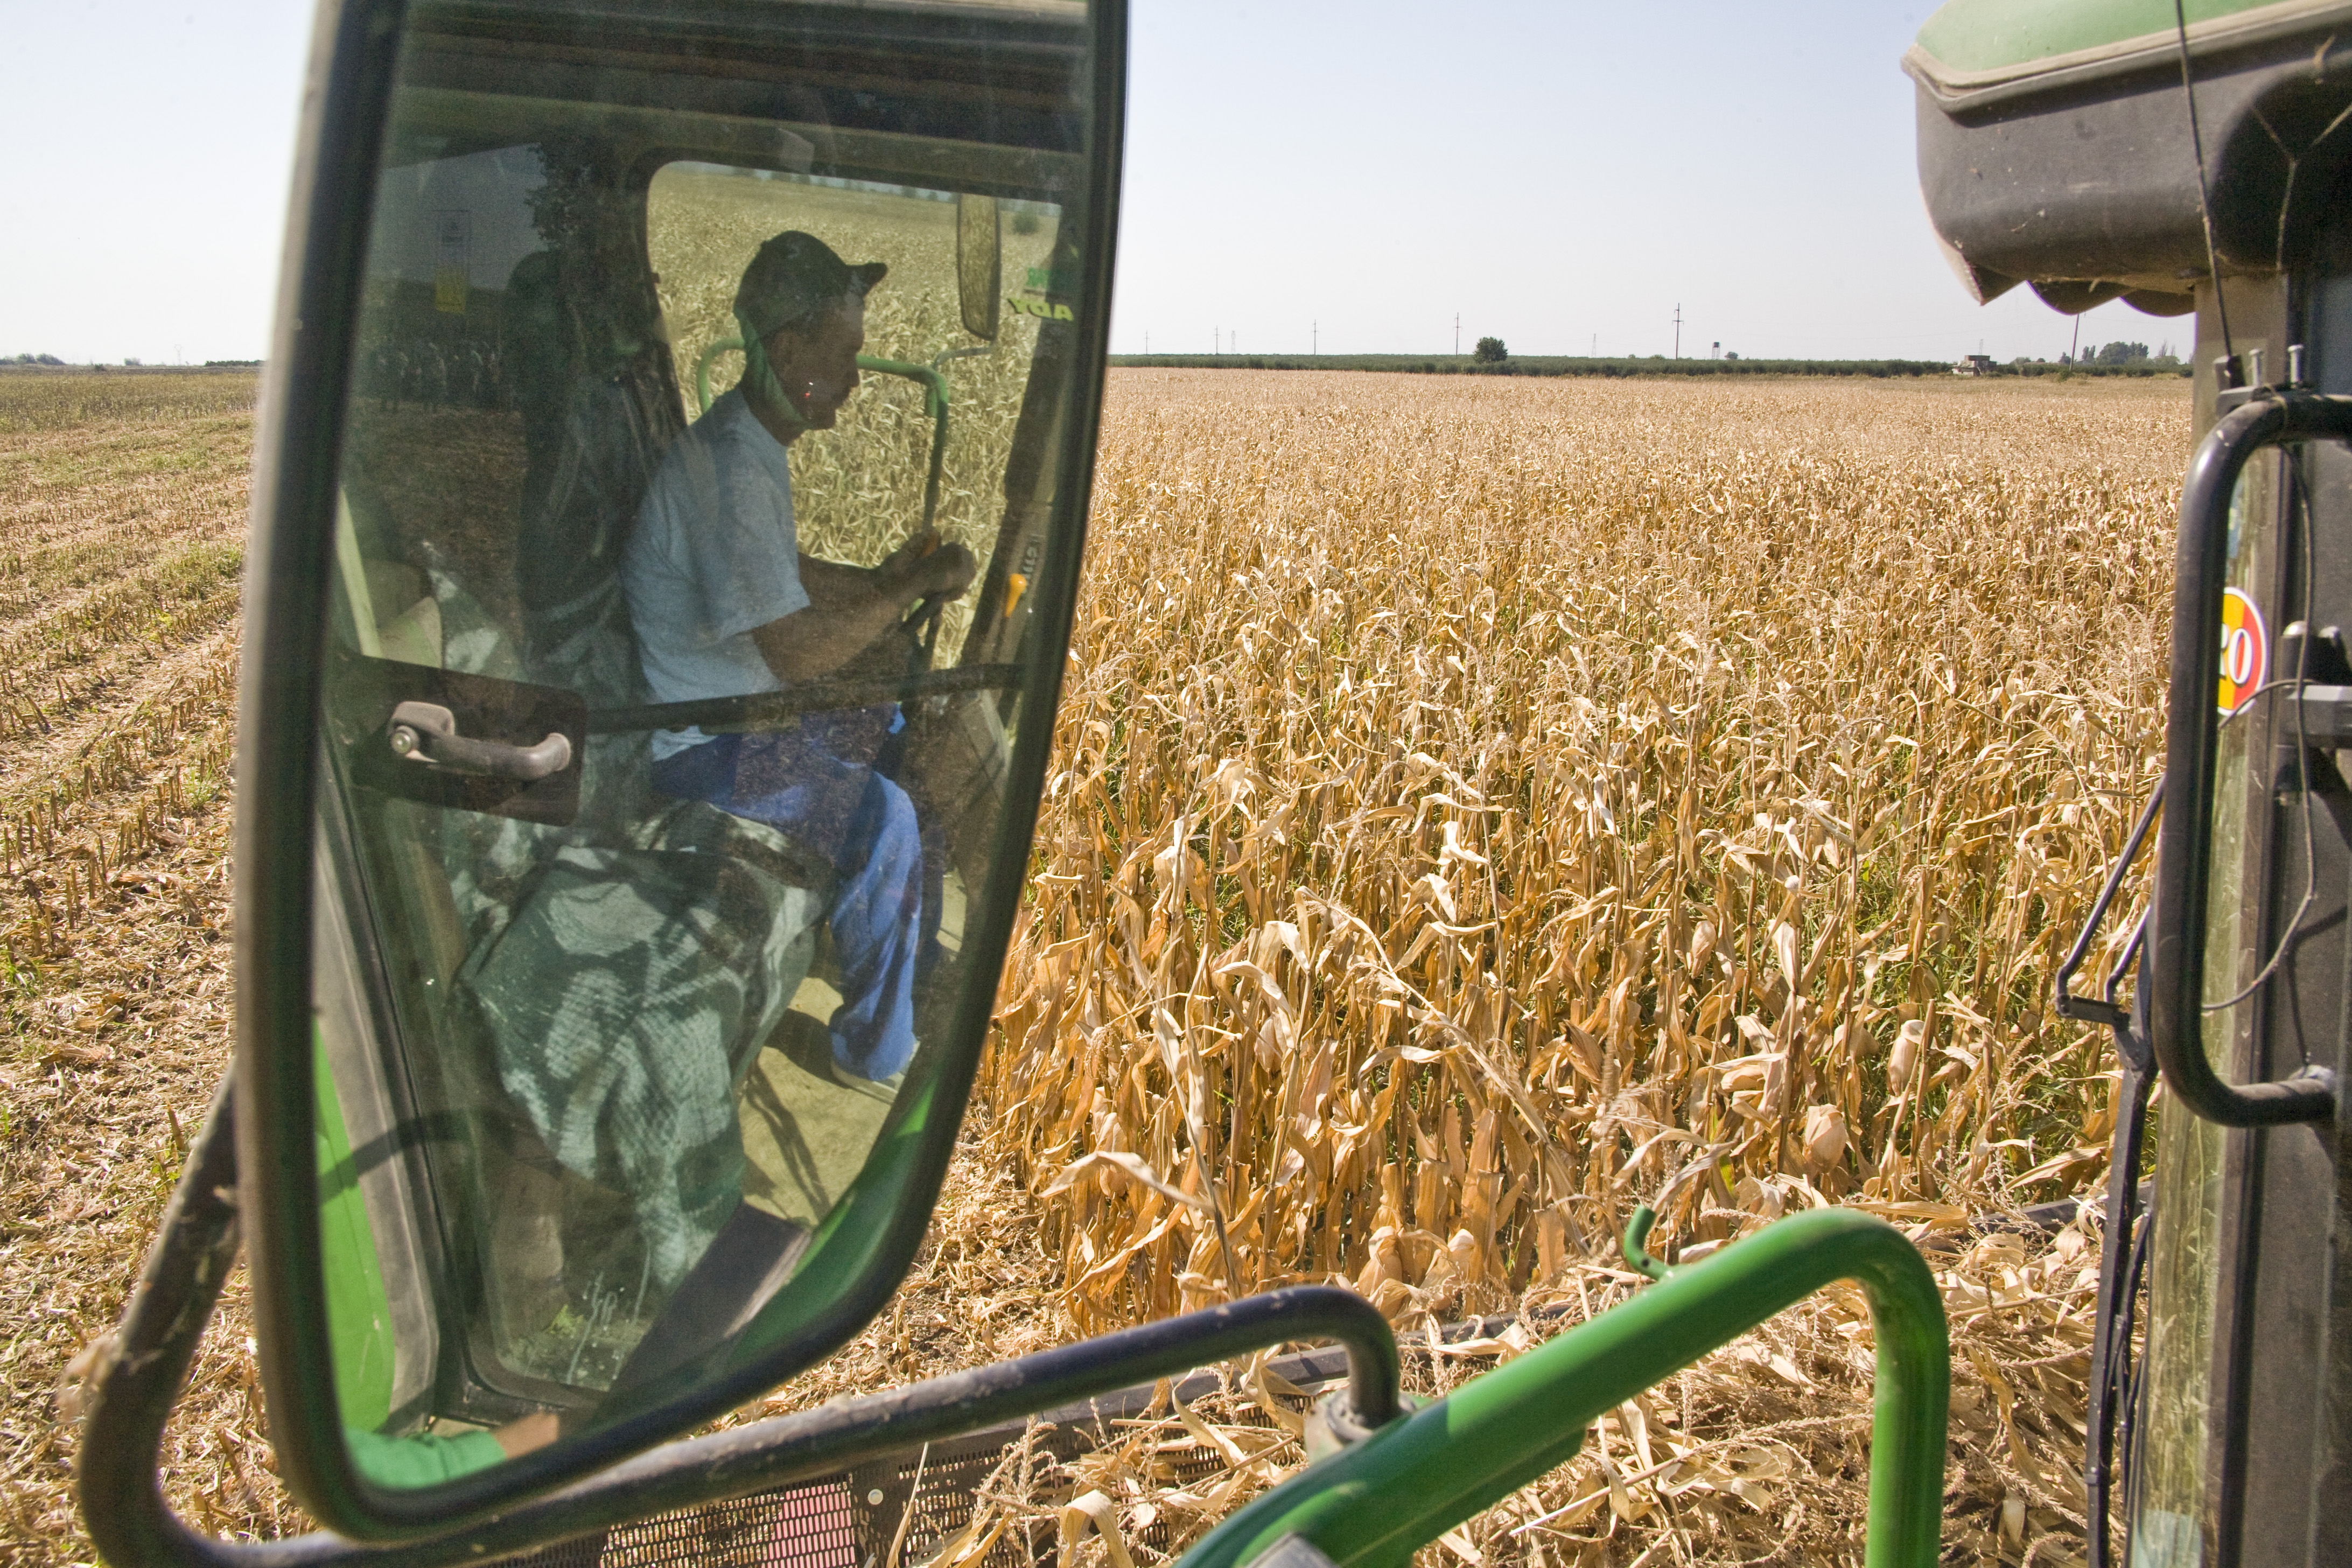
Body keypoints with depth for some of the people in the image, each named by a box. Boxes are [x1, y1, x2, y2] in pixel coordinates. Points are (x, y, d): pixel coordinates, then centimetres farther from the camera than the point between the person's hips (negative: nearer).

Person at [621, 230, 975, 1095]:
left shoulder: (748, 437, 4)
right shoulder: (731, 471, -29)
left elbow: (783, 572, 18)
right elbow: (798, 651, -29)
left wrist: (881, 581, 2)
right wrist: (914, 587, -18)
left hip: (741, 698, 11)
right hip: (695, 745, -11)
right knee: (884, 819, -22)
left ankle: (915, 956, 31)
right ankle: (875, 1053, -4)